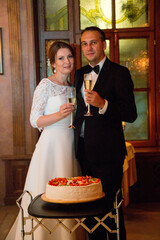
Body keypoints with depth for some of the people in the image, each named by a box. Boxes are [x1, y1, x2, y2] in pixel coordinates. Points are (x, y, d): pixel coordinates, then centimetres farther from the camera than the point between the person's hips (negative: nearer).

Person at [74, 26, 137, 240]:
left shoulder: (119, 73, -8)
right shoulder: (80, 74, 14)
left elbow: (131, 114, -15)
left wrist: (103, 104, -28)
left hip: (107, 152, -6)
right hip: (84, 150, 6)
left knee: (110, 204, 3)